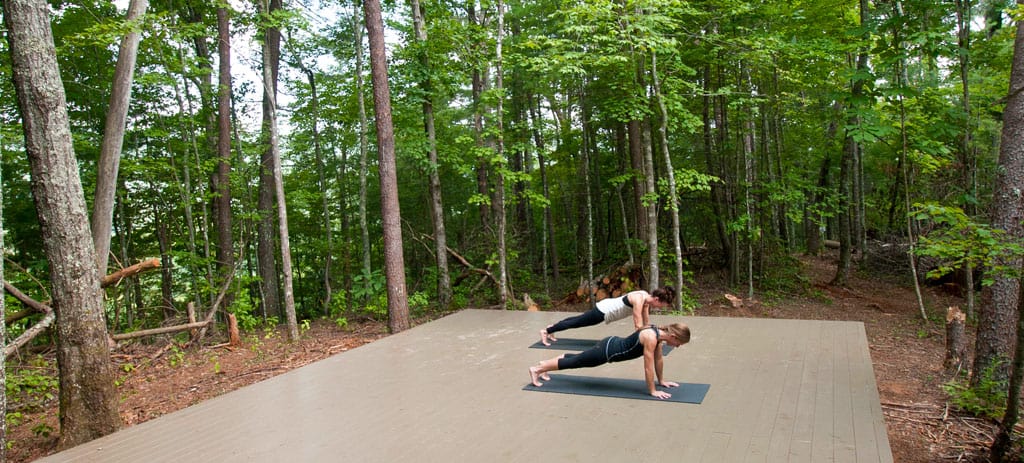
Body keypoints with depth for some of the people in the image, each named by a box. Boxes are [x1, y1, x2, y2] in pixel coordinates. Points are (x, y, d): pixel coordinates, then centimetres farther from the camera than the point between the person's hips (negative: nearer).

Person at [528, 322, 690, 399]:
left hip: (613, 344, 9)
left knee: (576, 359, 23)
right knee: (574, 362, 4)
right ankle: (537, 369, 15)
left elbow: (658, 359, 11)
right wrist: (653, 391, -18)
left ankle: (544, 365, 36)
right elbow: (648, 367, -26)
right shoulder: (651, 338, -29)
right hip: (607, 350, -8)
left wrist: (661, 380, 18)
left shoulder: (659, 333, -2)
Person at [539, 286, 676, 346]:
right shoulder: (639, 299, -30)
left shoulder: (646, 297, -3)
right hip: (603, 311, -9)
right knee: (575, 323, 6)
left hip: (606, 306, 9)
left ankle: (552, 327, 40)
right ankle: (546, 331, 19)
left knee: (578, 320, 24)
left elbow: (645, 322, 8)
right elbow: (638, 325, -32)